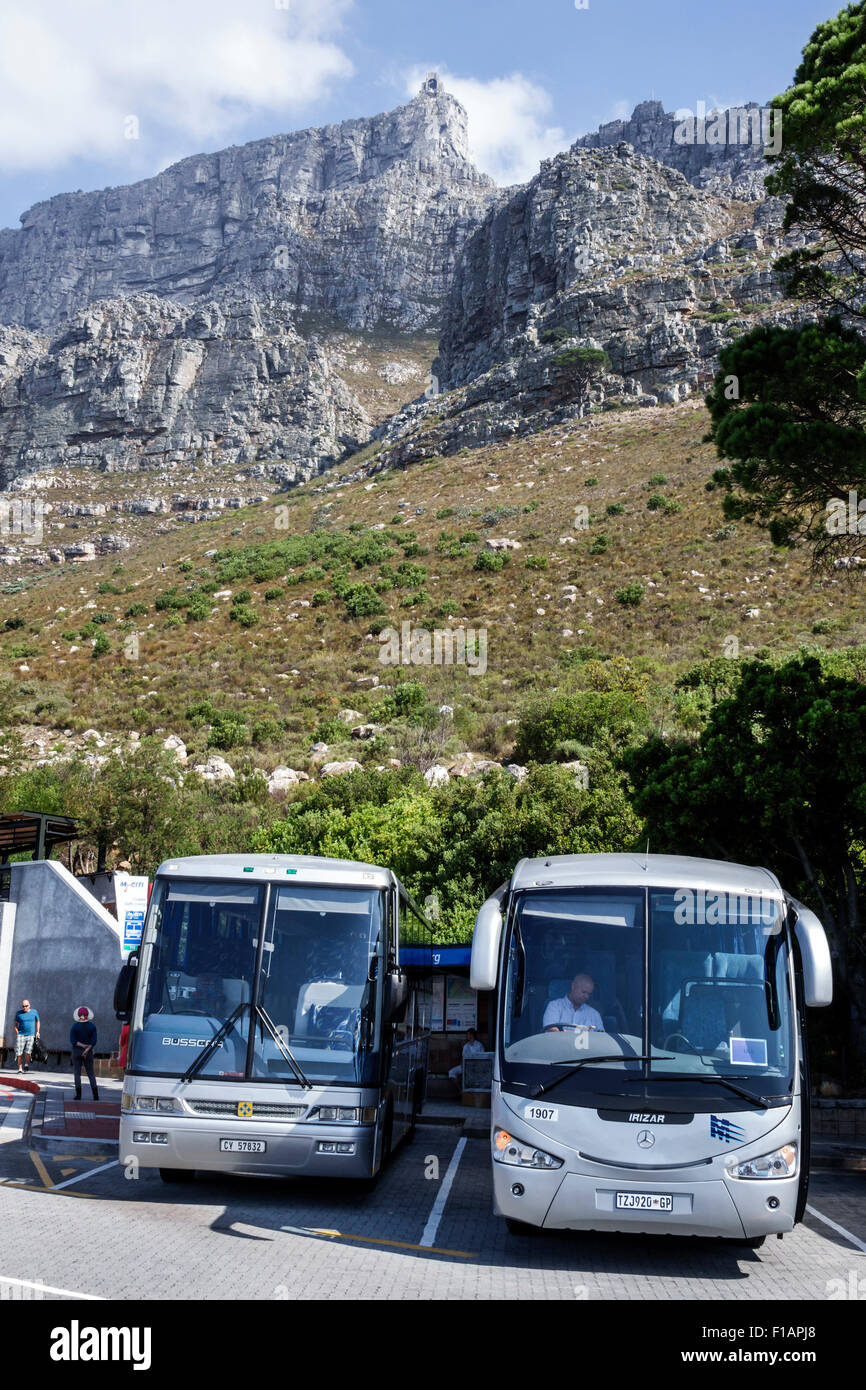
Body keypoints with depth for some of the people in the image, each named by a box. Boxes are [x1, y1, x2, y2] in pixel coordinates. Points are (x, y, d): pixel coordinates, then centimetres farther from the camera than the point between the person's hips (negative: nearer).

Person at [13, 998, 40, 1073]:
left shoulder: (34, 1012, 6)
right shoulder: (19, 1013, 3)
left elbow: (37, 1021, 18)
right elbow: (15, 1024, 9)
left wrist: (37, 1032, 10)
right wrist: (17, 1033, -3)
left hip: (31, 1035, 0)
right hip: (21, 1035, 0)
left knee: (28, 1051, -14)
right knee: (19, 1053, -5)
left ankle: (26, 1065, 8)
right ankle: (20, 1068, 3)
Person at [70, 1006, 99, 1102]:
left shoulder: (74, 1026, -5)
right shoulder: (92, 1026, -3)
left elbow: (73, 1041, -10)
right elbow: (93, 1041, -9)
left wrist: (83, 1046, -10)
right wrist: (87, 1049, -12)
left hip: (77, 1051, -1)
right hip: (89, 1053, 1)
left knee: (77, 1073, 5)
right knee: (91, 1073, 7)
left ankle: (78, 1094, -2)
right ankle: (95, 1095, -2)